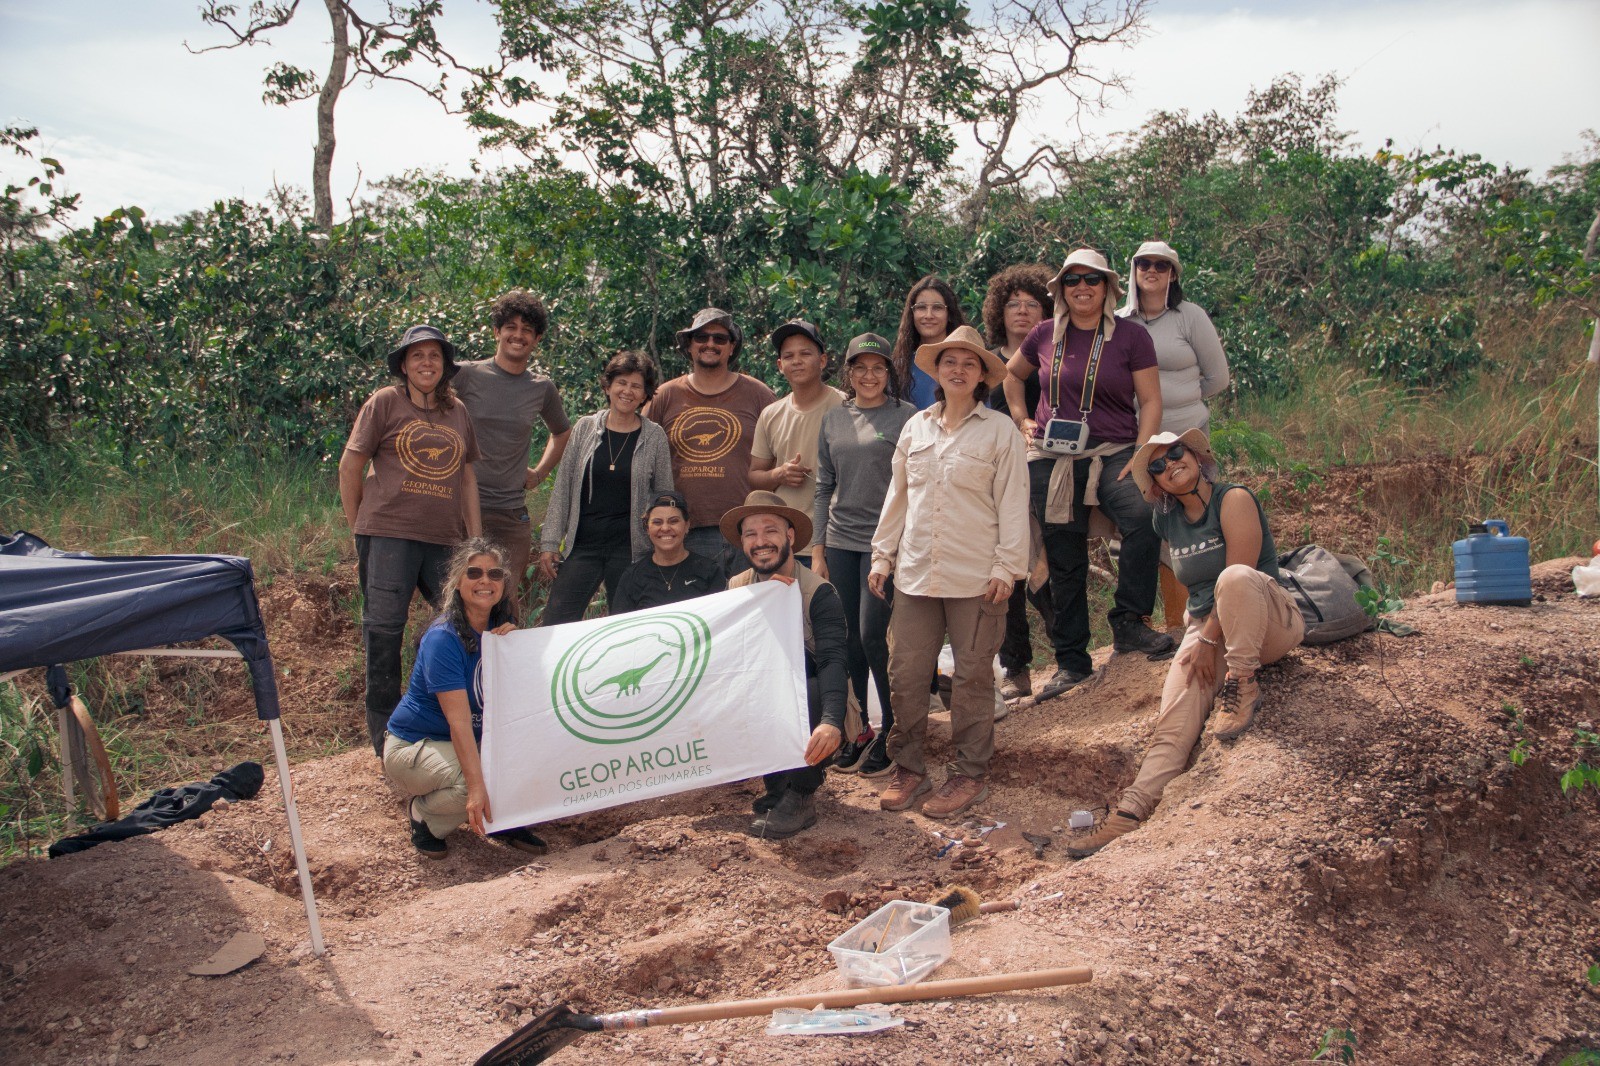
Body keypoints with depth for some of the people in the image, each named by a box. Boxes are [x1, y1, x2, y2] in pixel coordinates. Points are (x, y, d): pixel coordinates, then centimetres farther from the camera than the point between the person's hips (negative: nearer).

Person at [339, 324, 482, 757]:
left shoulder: (458, 413, 16)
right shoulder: (384, 403, 2)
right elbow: (350, 466, 4)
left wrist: (476, 541, 12)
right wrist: (359, 531, 5)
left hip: (445, 538, 4)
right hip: (388, 534, -4)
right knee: (383, 631, -1)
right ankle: (384, 733, 12)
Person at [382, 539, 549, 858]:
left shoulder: (500, 628, -2)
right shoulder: (443, 639, -23)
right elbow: (459, 721, -30)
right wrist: (477, 787, -37)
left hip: (474, 740, 6)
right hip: (412, 746, -6)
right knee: (479, 787, -32)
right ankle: (423, 815, -2)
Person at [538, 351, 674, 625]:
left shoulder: (654, 437, 3)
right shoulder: (585, 428, 6)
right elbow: (562, 490, 7)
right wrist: (549, 543, 1)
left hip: (631, 548, -1)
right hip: (581, 544, 1)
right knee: (553, 629, -6)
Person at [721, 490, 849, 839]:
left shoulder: (819, 593, -13)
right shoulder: (736, 588, 1)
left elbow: (832, 661, -28)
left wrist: (831, 721, -46)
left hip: (810, 705, -4)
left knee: (806, 692, -37)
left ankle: (801, 798, -15)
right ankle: (778, 787, -4)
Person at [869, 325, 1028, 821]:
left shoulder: (999, 431, -1)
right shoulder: (915, 428, 11)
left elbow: (1012, 504, -3)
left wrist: (1007, 566, -9)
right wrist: (882, 553, 13)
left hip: (975, 576, -4)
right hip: (915, 572, 4)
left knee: (972, 677, 4)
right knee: (905, 672, 4)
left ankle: (969, 774, 15)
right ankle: (908, 767, 17)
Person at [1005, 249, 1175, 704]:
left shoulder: (1131, 335, 0)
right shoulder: (1045, 335, 7)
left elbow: (1150, 400, -1)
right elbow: (1008, 376, 24)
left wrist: (1140, 457, -12)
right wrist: (1021, 420, 11)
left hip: (1112, 453, -2)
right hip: (1051, 459, 2)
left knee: (1145, 516, -32)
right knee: (1064, 563, 6)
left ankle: (1128, 623, -18)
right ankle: (1071, 662, 17)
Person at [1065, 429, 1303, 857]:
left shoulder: (1234, 500, -12)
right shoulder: (1168, 522, 8)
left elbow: (1240, 576, -18)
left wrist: (1209, 639, -17)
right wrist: (1197, 634, 16)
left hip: (1270, 625, -5)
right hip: (1205, 629, 5)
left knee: (1235, 577, -38)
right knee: (1173, 725, -15)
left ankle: (1243, 686, -24)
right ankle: (1130, 813, -22)